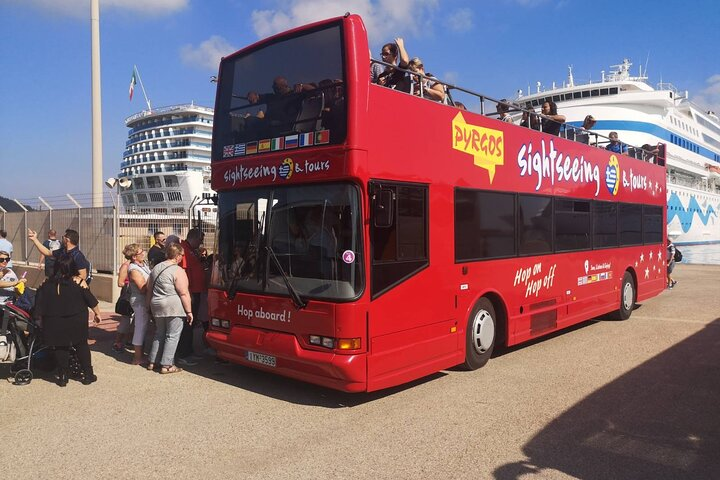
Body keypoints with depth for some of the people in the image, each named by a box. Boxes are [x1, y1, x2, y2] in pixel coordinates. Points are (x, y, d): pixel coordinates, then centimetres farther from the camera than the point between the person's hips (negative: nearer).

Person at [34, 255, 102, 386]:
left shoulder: (47, 284, -4)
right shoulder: (78, 281, -11)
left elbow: (39, 306, 1)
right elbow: (91, 300, -7)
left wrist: (42, 320, 14)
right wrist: (97, 313, 6)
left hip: (54, 324, 2)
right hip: (76, 321, -2)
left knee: (61, 348, 14)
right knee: (81, 346, 12)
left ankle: (62, 377, 19)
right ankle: (88, 375, 16)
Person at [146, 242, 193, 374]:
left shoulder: (156, 268, 12)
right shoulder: (178, 271, -12)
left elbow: (149, 290, 19)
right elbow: (184, 294, -16)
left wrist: (151, 306, 27)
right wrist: (189, 311, -11)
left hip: (157, 307, 8)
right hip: (174, 308, -7)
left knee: (159, 334, 19)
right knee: (172, 336, 1)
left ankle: (152, 361, 24)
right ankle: (166, 365, 3)